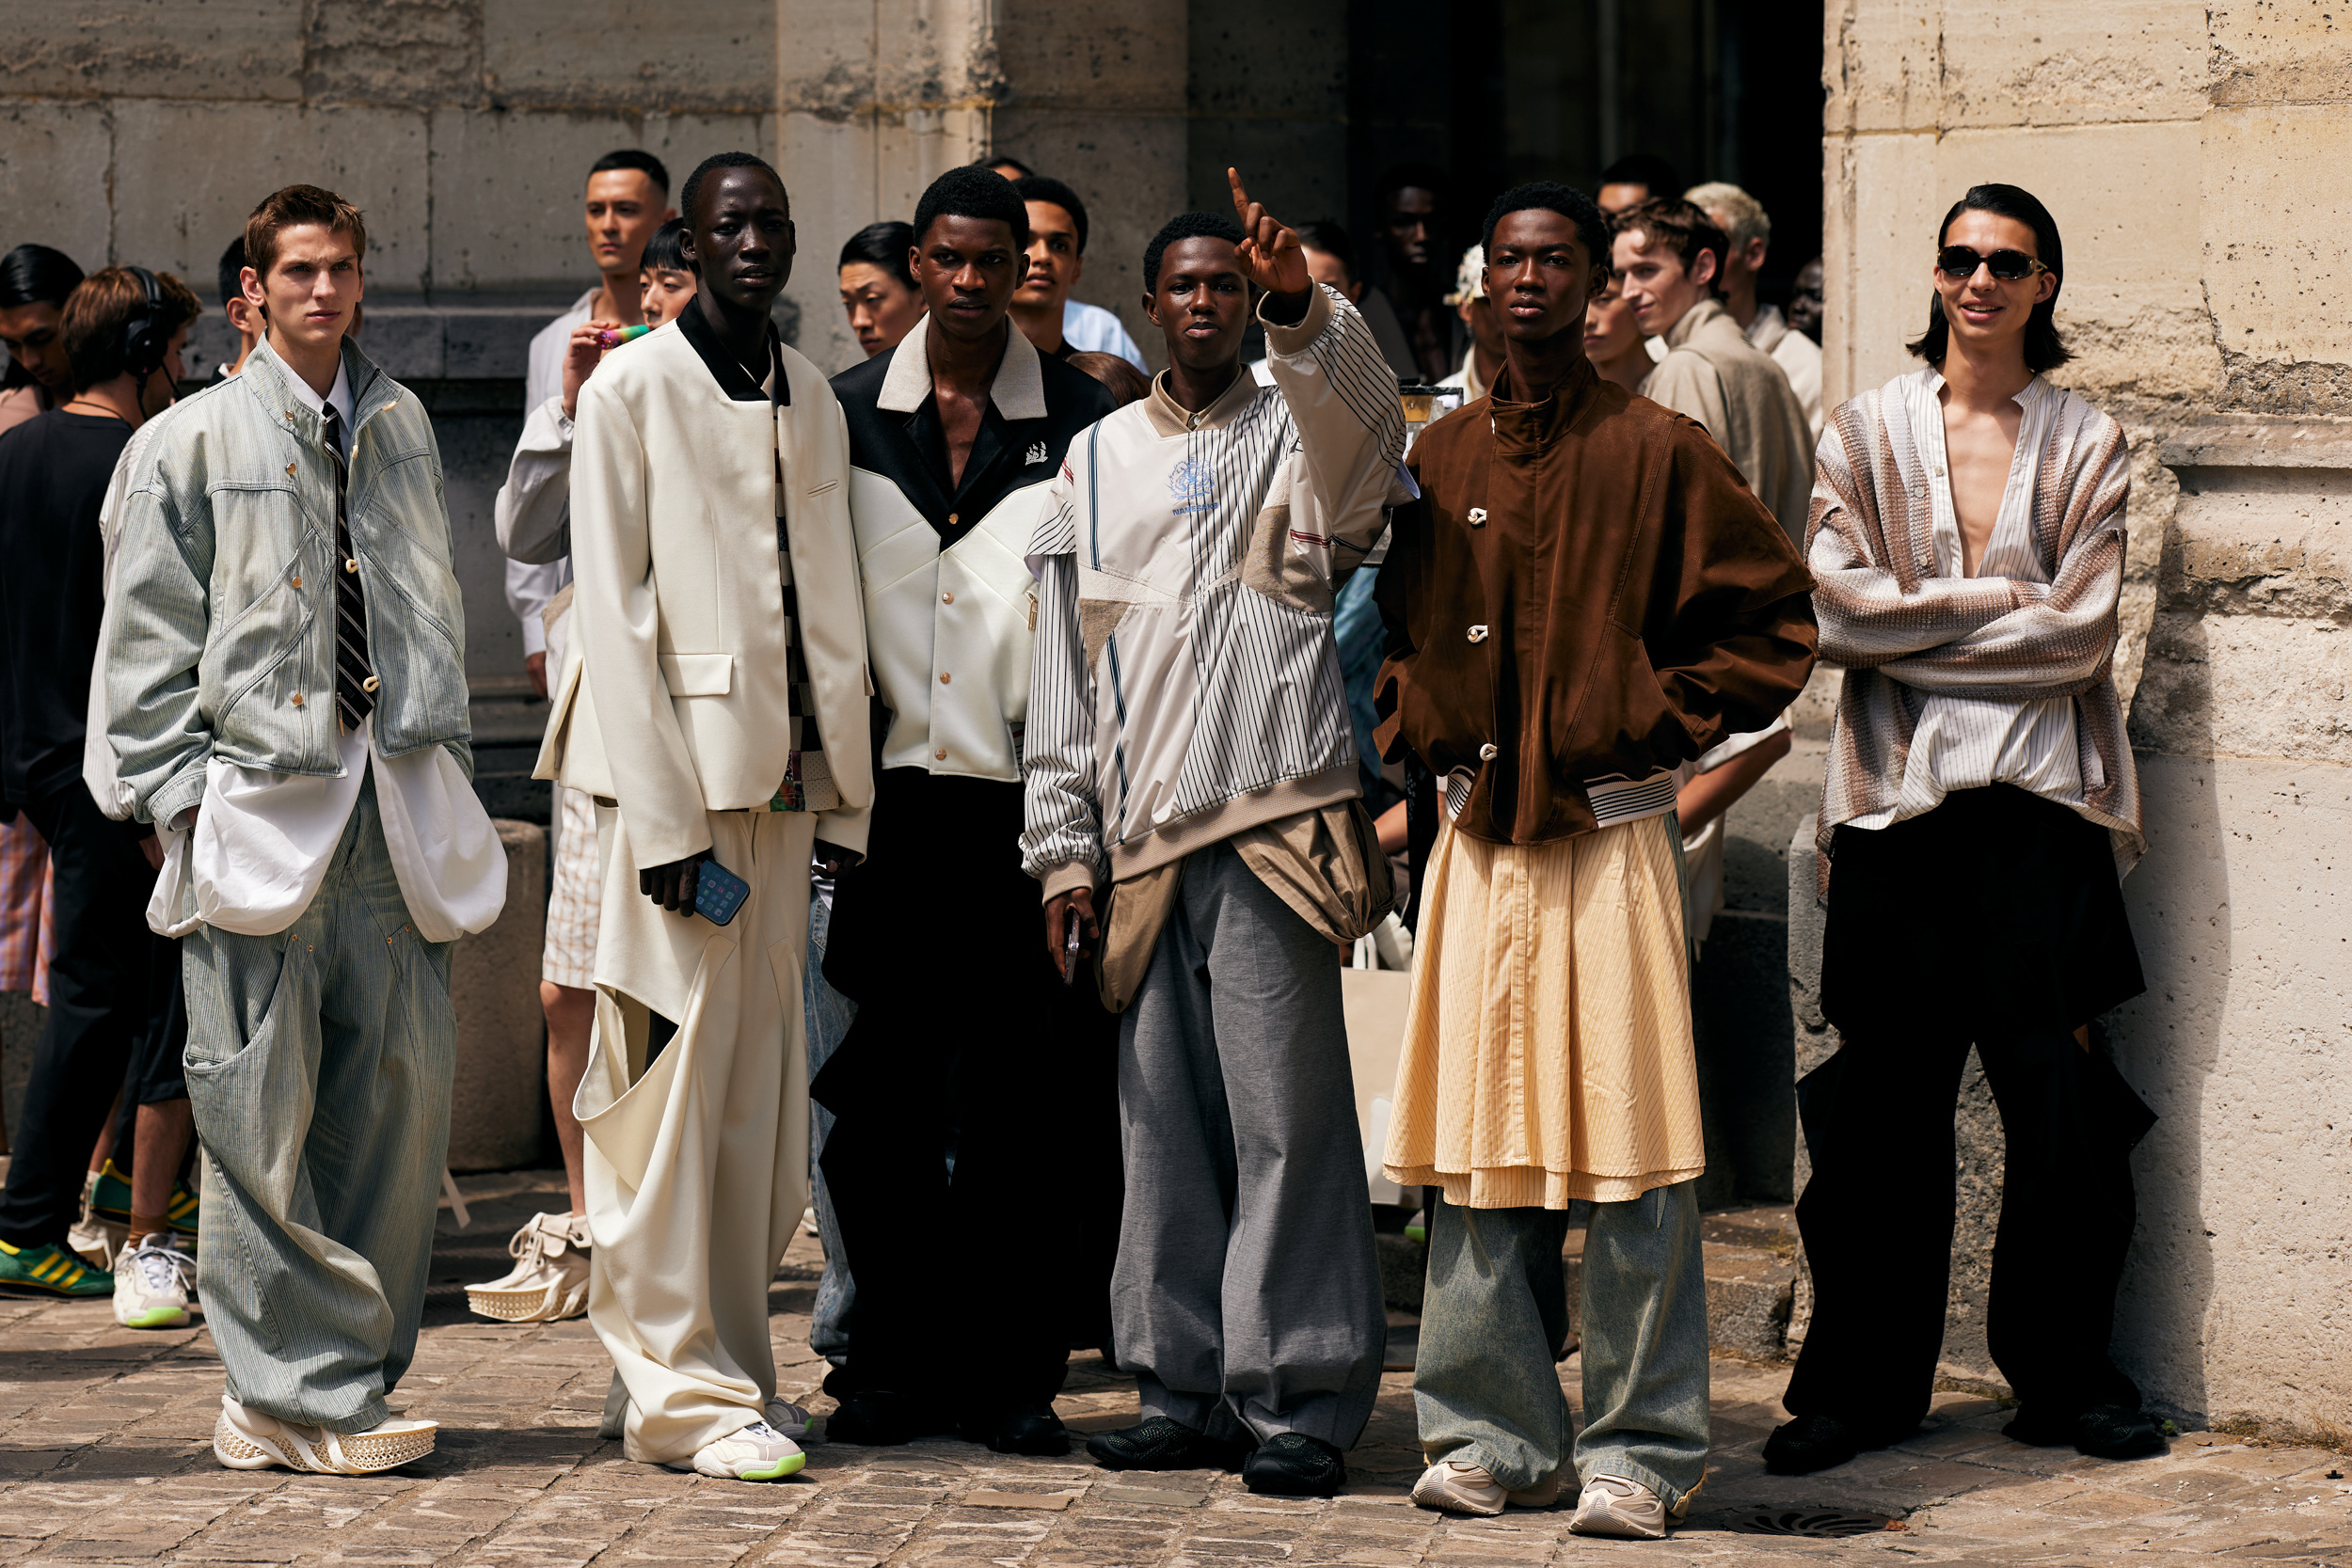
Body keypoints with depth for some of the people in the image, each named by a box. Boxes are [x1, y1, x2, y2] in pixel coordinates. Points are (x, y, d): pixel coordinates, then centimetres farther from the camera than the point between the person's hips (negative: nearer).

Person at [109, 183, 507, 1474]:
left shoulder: (400, 425, 15)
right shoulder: (200, 439, 3)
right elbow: (147, 639, 3)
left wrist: (444, 775, 13)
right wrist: (186, 798, -6)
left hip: (397, 803, 4)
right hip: (262, 808, -4)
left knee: (403, 1088, 1)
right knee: (261, 1110, -5)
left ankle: (341, 1379, 9)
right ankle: (295, 1395, 0)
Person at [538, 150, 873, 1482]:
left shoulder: (813, 401, 15)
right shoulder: (630, 389, -3)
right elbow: (614, 612, -8)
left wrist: (845, 797, 9)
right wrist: (665, 818, -14)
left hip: (785, 774, 6)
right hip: (675, 770, -6)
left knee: (761, 1084, 7)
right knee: (679, 1073, -6)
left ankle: (736, 1363, 14)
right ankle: (688, 1384, -2)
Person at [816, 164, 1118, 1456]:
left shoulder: (1081, 421, 3)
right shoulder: (845, 415, 9)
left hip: (1026, 799, -2)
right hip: (890, 792, 2)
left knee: (1025, 1103, 0)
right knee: (882, 1094, 2)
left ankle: (1015, 1372, 8)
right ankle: (896, 1363, 12)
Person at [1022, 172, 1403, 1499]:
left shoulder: (1301, 431, 6)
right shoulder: (1099, 460, 17)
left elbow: (1367, 422, -20)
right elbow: (1066, 667, 16)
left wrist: (1304, 307, -36)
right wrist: (1064, 844, 10)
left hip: (1271, 826, -4)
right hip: (1142, 839, 4)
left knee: (1286, 1116, -7)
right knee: (1166, 1122, 6)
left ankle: (1302, 1401, -4)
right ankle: (1189, 1389, 12)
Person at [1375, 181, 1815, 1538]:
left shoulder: (1657, 451, -1)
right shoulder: (1441, 459, 13)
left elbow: (1776, 615, 1)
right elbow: (1399, 626, 27)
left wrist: (1663, 723, -4)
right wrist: (1427, 734, 12)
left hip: (1611, 836, -4)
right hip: (1478, 837, 5)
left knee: (1627, 1148, -6)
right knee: (1479, 1142, 5)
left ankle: (1643, 1450, -1)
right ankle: (1497, 1432, 13)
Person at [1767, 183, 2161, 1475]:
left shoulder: (2086, 445, 8)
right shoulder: (1867, 431, 9)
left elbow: (2080, 633, -3)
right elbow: (1834, 606, -4)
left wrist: (1918, 625, -6)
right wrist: (2002, 604, -7)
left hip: (2039, 798, 0)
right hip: (1898, 796, 0)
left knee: (2060, 1100, -1)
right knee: (1882, 1102, 1)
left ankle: (2065, 1376, 11)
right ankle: (1862, 1382, 11)